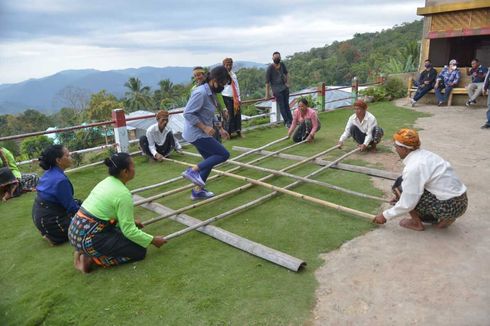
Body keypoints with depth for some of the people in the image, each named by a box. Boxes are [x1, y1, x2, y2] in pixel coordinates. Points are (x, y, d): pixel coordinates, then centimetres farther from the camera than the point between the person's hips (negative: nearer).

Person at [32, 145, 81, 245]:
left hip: (40, 215, 8)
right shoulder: (60, 179, -28)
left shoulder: (50, 172, 0)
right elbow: (71, 207, -18)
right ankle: (54, 236, 0)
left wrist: (78, 204, 16)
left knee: (78, 203, 20)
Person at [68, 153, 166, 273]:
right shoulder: (123, 193, -18)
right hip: (87, 239, -9)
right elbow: (129, 231, -16)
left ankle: (85, 251, 12)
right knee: (139, 251, -1)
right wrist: (153, 240, -5)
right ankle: (91, 258, -3)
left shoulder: (107, 181, 8)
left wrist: (131, 222, 31)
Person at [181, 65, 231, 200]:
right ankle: (192, 171, -7)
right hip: (197, 134, -10)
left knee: (210, 160, 16)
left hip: (201, 133, 10)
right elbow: (188, 113, -24)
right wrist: (204, 127, -23)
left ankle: (198, 191, 26)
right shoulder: (201, 93, -21)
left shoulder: (211, 93, 9)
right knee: (224, 154, -7)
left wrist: (220, 129, 15)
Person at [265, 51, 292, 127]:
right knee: (281, 106, -6)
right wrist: (267, 94, -13)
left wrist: (287, 83, 11)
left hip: (284, 87, 5)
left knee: (286, 104, 10)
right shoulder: (270, 68, -13)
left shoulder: (282, 65, 3)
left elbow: (286, 74, 21)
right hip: (277, 90, -5)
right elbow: (267, 81, -12)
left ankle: (291, 121, 16)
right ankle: (287, 122, -3)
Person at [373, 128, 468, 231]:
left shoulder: (414, 167, -21)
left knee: (400, 185, -7)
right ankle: (443, 218, 15)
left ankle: (416, 223, 5)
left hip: (449, 206, -9)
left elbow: (407, 204, -17)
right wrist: (401, 196, 29)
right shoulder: (424, 154, 5)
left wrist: (385, 215, -5)